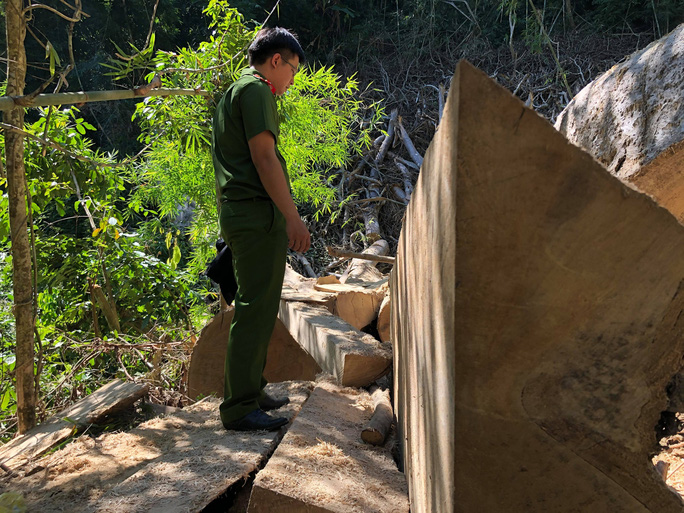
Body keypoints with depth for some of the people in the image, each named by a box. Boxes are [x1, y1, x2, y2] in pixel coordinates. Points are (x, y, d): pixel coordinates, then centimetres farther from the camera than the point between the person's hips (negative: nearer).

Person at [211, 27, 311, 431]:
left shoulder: (234, 92, 26)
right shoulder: (256, 89, -6)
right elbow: (263, 157, -17)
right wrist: (292, 216, -17)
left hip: (240, 213, 11)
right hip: (259, 214, -11)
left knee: (259, 308, 15)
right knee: (255, 309, -8)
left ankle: (251, 391, 24)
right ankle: (240, 408, -2)